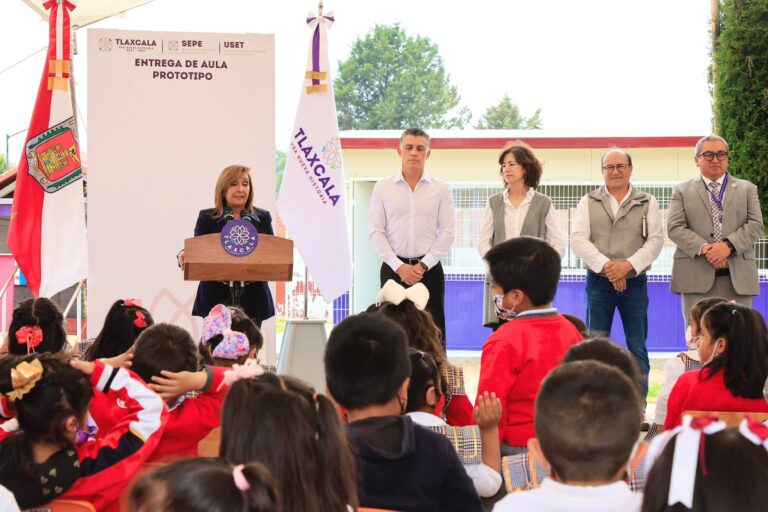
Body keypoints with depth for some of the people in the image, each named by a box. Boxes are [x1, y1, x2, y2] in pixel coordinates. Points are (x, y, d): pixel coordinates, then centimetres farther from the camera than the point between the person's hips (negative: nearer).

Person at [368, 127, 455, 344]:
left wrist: (423, 265, -9)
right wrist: (399, 267, -8)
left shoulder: (441, 189, 5)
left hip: (429, 269, 0)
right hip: (393, 268, 0)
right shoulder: (383, 188, 5)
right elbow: (376, 231, 1)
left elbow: (447, 232, 1)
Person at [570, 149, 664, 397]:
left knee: (637, 346, 1)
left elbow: (655, 240, -1)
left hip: (635, 282, 0)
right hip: (598, 281, 0)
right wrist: (606, 265, -15)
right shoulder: (588, 202, 8)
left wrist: (628, 265, -15)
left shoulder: (647, 202, 8)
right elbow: (578, 239, -3)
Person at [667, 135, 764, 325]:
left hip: (737, 276, 1)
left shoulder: (747, 189, 16)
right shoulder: (682, 191, 13)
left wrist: (728, 246, -13)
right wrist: (703, 248, -16)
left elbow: (755, 224, 4)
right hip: (697, 277, -1)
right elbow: (674, 227, 0)